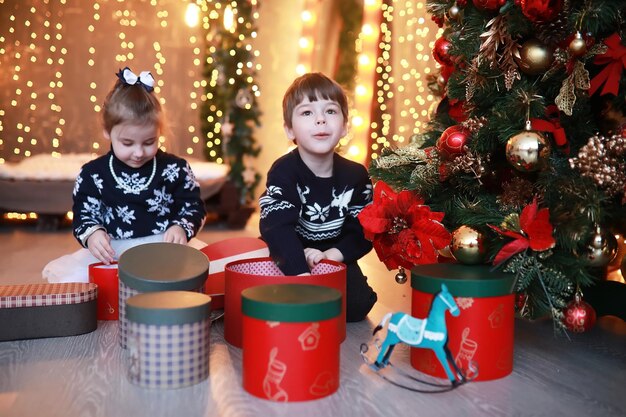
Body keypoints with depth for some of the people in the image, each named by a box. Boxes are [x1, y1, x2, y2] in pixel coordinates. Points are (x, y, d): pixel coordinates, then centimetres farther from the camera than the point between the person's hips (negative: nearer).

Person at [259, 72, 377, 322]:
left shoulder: (356, 175, -6)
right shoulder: (283, 172, -18)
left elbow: (363, 231, -3)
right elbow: (279, 228, -31)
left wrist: (333, 254, -21)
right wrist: (302, 273, -42)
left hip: (337, 258, 3)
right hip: (289, 263, -2)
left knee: (358, 304, -18)